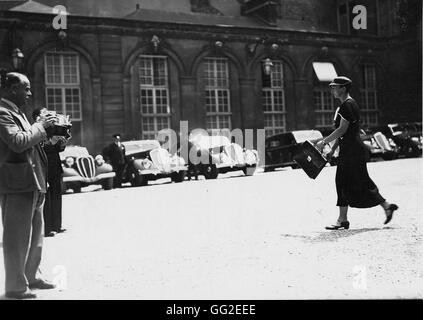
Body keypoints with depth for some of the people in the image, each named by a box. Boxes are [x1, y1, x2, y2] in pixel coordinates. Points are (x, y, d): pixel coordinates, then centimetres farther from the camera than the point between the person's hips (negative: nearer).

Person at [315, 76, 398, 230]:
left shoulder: (348, 105, -15)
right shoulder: (344, 106, 17)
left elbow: (342, 130, -21)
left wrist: (324, 142, -16)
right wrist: (332, 150, 19)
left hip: (354, 152, -10)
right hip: (347, 151, 10)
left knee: (362, 183, -4)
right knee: (342, 183, 8)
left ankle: (387, 206, 10)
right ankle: (342, 220, 12)